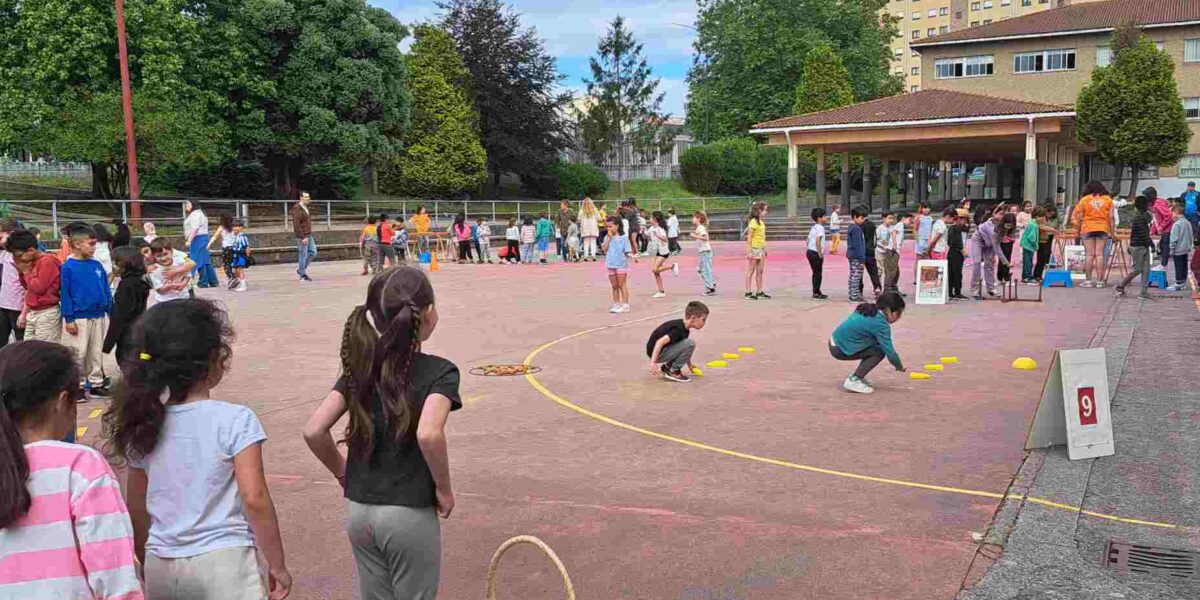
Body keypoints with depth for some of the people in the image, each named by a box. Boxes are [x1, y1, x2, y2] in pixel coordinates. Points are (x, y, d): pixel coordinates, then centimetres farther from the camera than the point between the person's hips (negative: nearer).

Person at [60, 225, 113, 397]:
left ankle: (96, 383, 23)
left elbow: (106, 289, 10)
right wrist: (69, 318, -12)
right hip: (79, 317, -5)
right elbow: (65, 294, -9)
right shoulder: (68, 267, -9)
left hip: (99, 316, 5)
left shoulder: (97, 265, 5)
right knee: (78, 353, 3)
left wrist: (111, 312, 7)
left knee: (96, 352, 13)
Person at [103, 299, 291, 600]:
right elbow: (254, 499, -16)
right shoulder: (235, 420, -13)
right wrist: (277, 565, -6)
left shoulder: (143, 426, 2)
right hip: (223, 563, -5)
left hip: (161, 567, 5)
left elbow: (136, 508, 10)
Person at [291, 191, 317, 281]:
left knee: (313, 253, 9)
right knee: (303, 255, -3)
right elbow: (296, 225, -19)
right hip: (302, 237, -9)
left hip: (309, 236, 9)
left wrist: (310, 235, 15)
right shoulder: (297, 209, -15)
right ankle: (303, 275, 6)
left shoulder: (306, 208, 13)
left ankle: (301, 270, 21)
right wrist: (303, 237, -22)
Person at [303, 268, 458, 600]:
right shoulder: (439, 371, -16)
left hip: (359, 510, 5)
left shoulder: (361, 367, 0)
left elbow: (313, 431, -7)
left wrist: (342, 473, 9)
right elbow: (428, 433, -32)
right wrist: (444, 488, -16)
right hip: (410, 514, -5)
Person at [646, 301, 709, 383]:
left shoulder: (684, 328, 6)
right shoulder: (679, 329, -25)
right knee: (690, 343, -21)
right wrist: (653, 362, -34)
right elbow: (660, 342, -33)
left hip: (664, 351, 10)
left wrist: (689, 365, 29)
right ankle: (673, 372, -12)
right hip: (658, 353, -9)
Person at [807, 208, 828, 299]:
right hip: (815, 253, -9)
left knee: (815, 273, 16)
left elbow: (808, 240, 18)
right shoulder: (820, 227, -13)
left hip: (809, 251, 9)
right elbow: (817, 241, -22)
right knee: (818, 273, -2)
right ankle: (816, 293, 1)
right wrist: (820, 254, -19)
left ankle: (816, 292, 21)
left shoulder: (813, 227, 17)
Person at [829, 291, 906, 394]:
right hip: (840, 350, -9)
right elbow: (889, 351, -15)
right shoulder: (880, 323, -17)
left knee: (876, 346, 13)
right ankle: (853, 381, -9)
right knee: (879, 352, -8)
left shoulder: (868, 310, 9)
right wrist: (900, 367, 3)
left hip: (835, 342, 9)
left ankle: (858, 376, 18)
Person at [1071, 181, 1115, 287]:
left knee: (1089, 254, 0)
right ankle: (1099, 281, 0)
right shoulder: (1108, 199, 6)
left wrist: (1078, 231, 7)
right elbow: (1111, 217, 4)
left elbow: (1079, 218, -1)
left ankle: (1088, 280, 0)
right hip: (1103, 229, 1)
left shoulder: (1084, 200, 1)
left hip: (1087, 228, -1)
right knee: (1100, 254, 1)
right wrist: (1112, 232, 9)